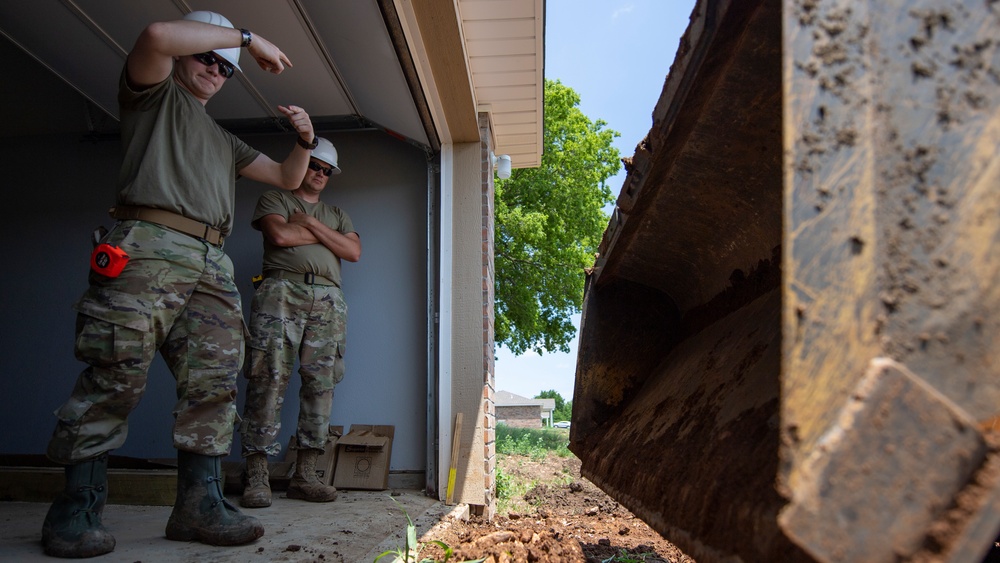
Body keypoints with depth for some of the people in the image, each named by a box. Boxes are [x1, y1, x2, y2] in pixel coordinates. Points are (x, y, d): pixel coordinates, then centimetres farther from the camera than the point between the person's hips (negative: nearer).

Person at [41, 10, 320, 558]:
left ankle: (199, 503, -2)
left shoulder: (224, 141, 35)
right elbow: (157, 36, -5)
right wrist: (247, 37, 1)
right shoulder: (155, 94, 17)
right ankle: (76, 507, -2)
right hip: (149, 246, -6)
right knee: (116, 375, -11)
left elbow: (286, 177, 35)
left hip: (211, 264, 7)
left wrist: (303, 141, 14)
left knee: (213, 382, -4)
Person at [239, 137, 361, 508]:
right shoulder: (274, 199, 18)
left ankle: (304, 475, 0)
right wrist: (325, 235, 8)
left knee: (321, 383, -4)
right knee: (269, 378, -12)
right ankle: (257, 477, -10)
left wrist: (309, 223, 5)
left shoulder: (337, 214, 28)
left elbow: (354, 252, 10)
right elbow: (279, 234, -4)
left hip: (328, 300, 4)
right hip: (282, 291, -3)